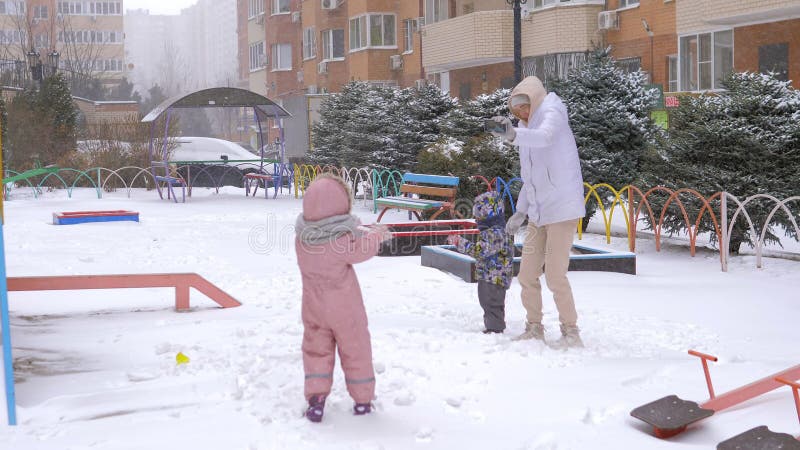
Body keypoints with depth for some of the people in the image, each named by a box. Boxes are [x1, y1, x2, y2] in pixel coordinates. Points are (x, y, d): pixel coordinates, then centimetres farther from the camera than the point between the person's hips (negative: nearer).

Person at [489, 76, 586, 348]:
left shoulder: (551, 112, -8)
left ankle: (571, 332, 5)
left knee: (555, 275, -9)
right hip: (538, 212, 8)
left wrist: (513, 134, -51)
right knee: (527, 274, 8)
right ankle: (534, 328, 23)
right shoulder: (527, 128, 16)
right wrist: (520, 212, 17)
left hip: (561, 209, -8)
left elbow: (544, 137, -35)